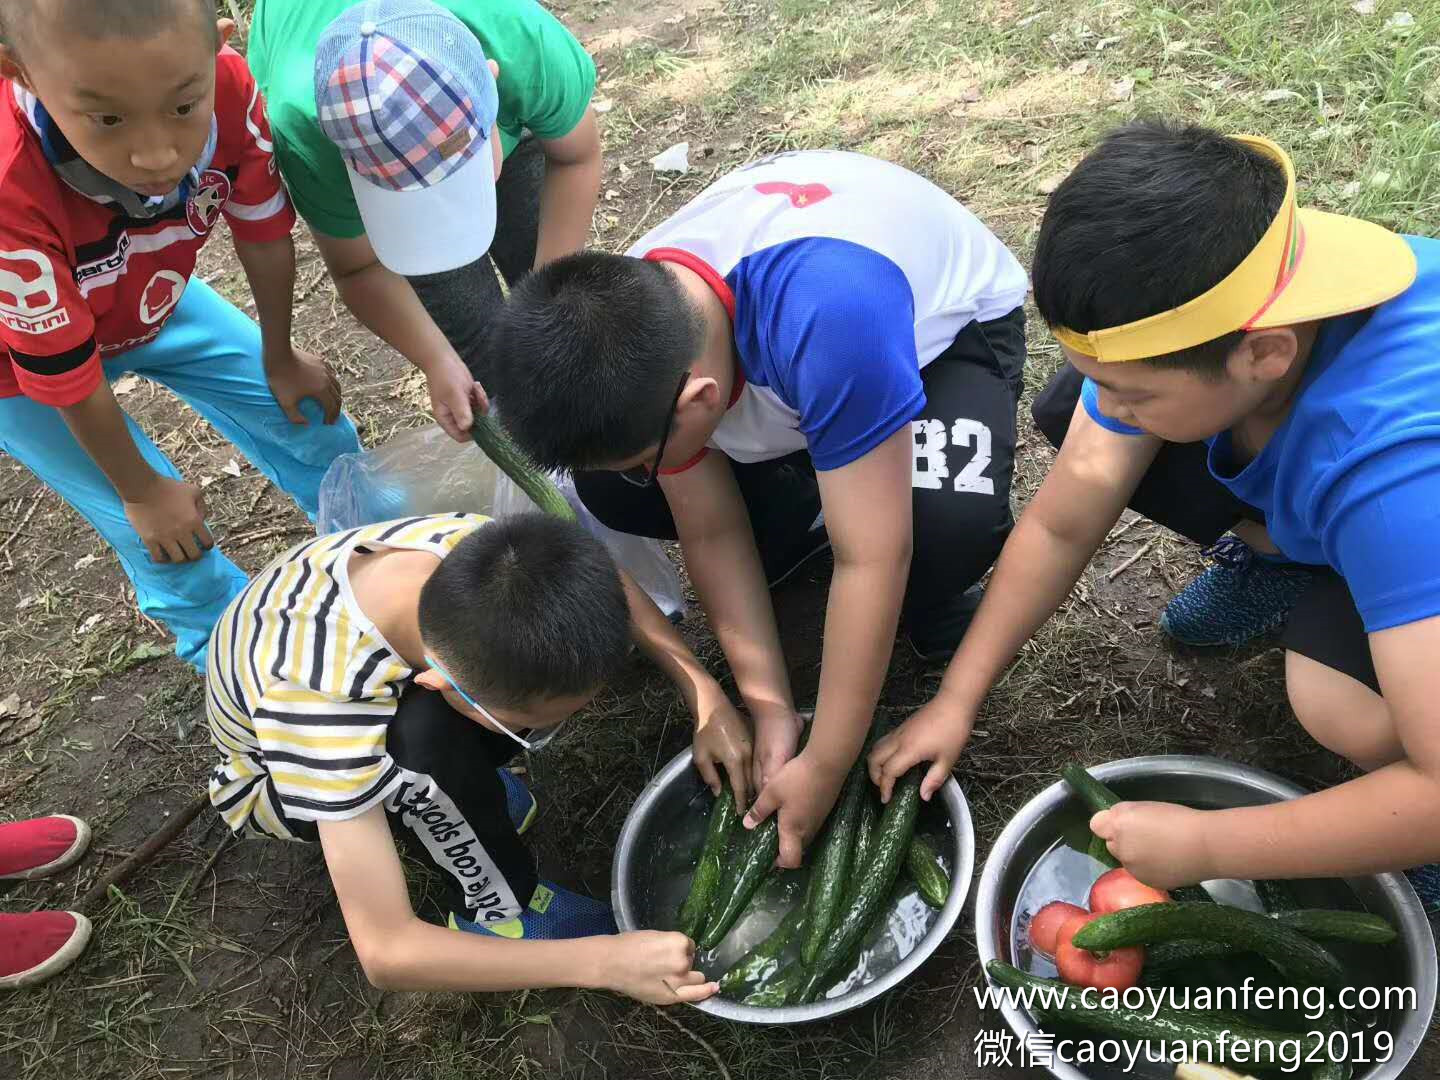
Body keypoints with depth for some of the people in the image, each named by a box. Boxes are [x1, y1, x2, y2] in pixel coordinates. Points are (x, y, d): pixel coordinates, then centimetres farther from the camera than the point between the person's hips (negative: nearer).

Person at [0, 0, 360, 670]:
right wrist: (141, 490, -13)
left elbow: (264, 234, -14)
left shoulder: (226, 90, -34)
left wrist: (280, 360, 1)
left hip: (152, 299, 4)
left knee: (305, 414, 12)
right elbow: (64, 372, -28)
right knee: (165, 538, 0)